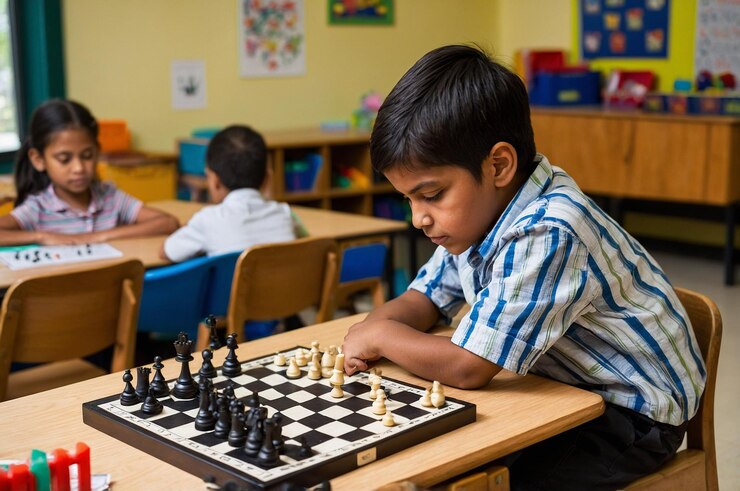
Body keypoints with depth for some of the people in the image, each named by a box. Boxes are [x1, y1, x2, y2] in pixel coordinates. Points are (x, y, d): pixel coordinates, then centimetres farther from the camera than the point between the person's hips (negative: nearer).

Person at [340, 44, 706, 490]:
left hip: (635, 414, -8)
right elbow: (425, 298, 8)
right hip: (566, 388, 8)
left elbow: (467, 368, -29)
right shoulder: (478, 211, -5)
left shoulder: (546, 237, -33)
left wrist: (382, 335, -13)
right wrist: (369, 330, -14)